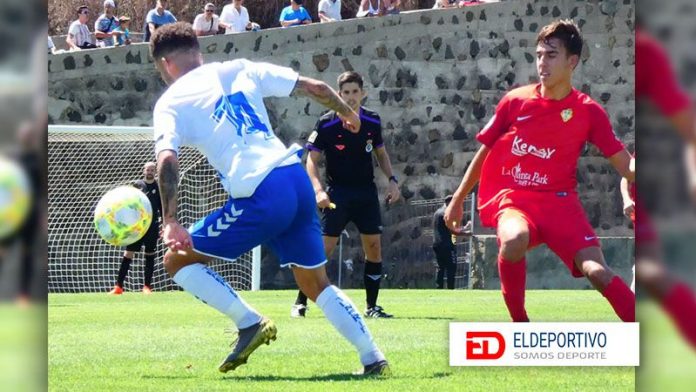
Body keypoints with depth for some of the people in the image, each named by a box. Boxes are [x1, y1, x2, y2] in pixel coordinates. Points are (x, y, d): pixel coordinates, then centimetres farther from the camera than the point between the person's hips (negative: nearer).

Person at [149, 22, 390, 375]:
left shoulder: (170, 103, 5)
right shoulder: (239, 70, 17)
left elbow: (167, 159, -13)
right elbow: (315, 88, 17)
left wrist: (170, 221, -20)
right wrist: (347, 113, 35)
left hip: (260, 197, -6)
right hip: (297, 181, 6)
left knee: (177, 260, 8)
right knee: (317, 284, 19)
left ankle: (249, 323, -2)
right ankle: (373, 359, 11)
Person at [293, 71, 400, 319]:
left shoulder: (373, 121, 1)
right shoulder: (326, 124, -11)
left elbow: (381, 153, 16)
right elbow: (312, 160, -8)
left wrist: (392, 180, 3)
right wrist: (318, 190, -22)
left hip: (367, 192, 4)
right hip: (338, 194, -4)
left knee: (374, 246, -1)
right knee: (324, 247, -10)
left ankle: (372, 306, 9)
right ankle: (300, 303, -1)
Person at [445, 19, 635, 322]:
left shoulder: (588, 112, 0)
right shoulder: (515, 101, 3)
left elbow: (626, 166, 0)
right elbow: (484, 151, 15)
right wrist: (457, 200, 19)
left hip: (558, 200, 0)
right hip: (510, 195, 0)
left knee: (597, 271, -22)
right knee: (514, 239, -37)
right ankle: (519, 326, -17)